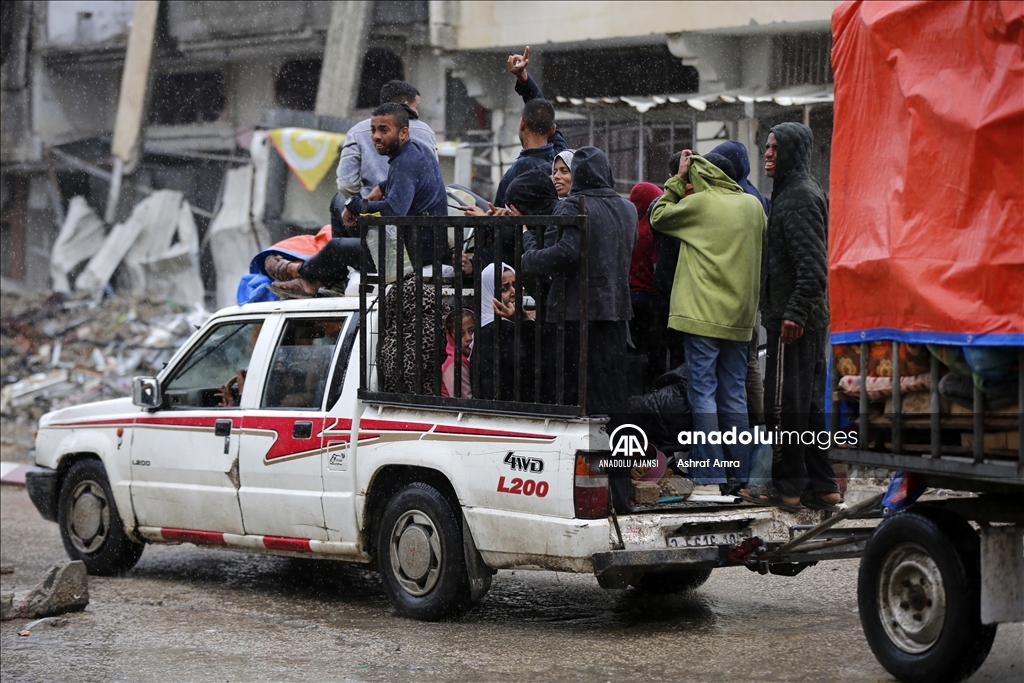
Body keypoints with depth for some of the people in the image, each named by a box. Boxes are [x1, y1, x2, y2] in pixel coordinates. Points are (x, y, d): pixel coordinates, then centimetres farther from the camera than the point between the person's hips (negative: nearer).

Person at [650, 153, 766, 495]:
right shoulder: (752, 204, 8)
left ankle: (709, 478, -11)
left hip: (703, 314, -5)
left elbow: (658, 217, 8)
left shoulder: (699, 202, -6)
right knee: (734, 396, 11)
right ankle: (739, 476, 11)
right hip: (740, 316, 5)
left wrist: (677, 180, 12)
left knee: (703, 393, -5)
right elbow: (763, 240, 22)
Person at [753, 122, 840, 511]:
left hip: (794, 320, -10)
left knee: (785, 404, -5)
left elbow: (812, 264, -23)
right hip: (811, 318, 10)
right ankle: (821, 485, 15)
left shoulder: (800, 197, -14)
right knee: (811, 402, 12)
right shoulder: (791, 193, 18)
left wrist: (795, 313, -26)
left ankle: (787, 485, 0)